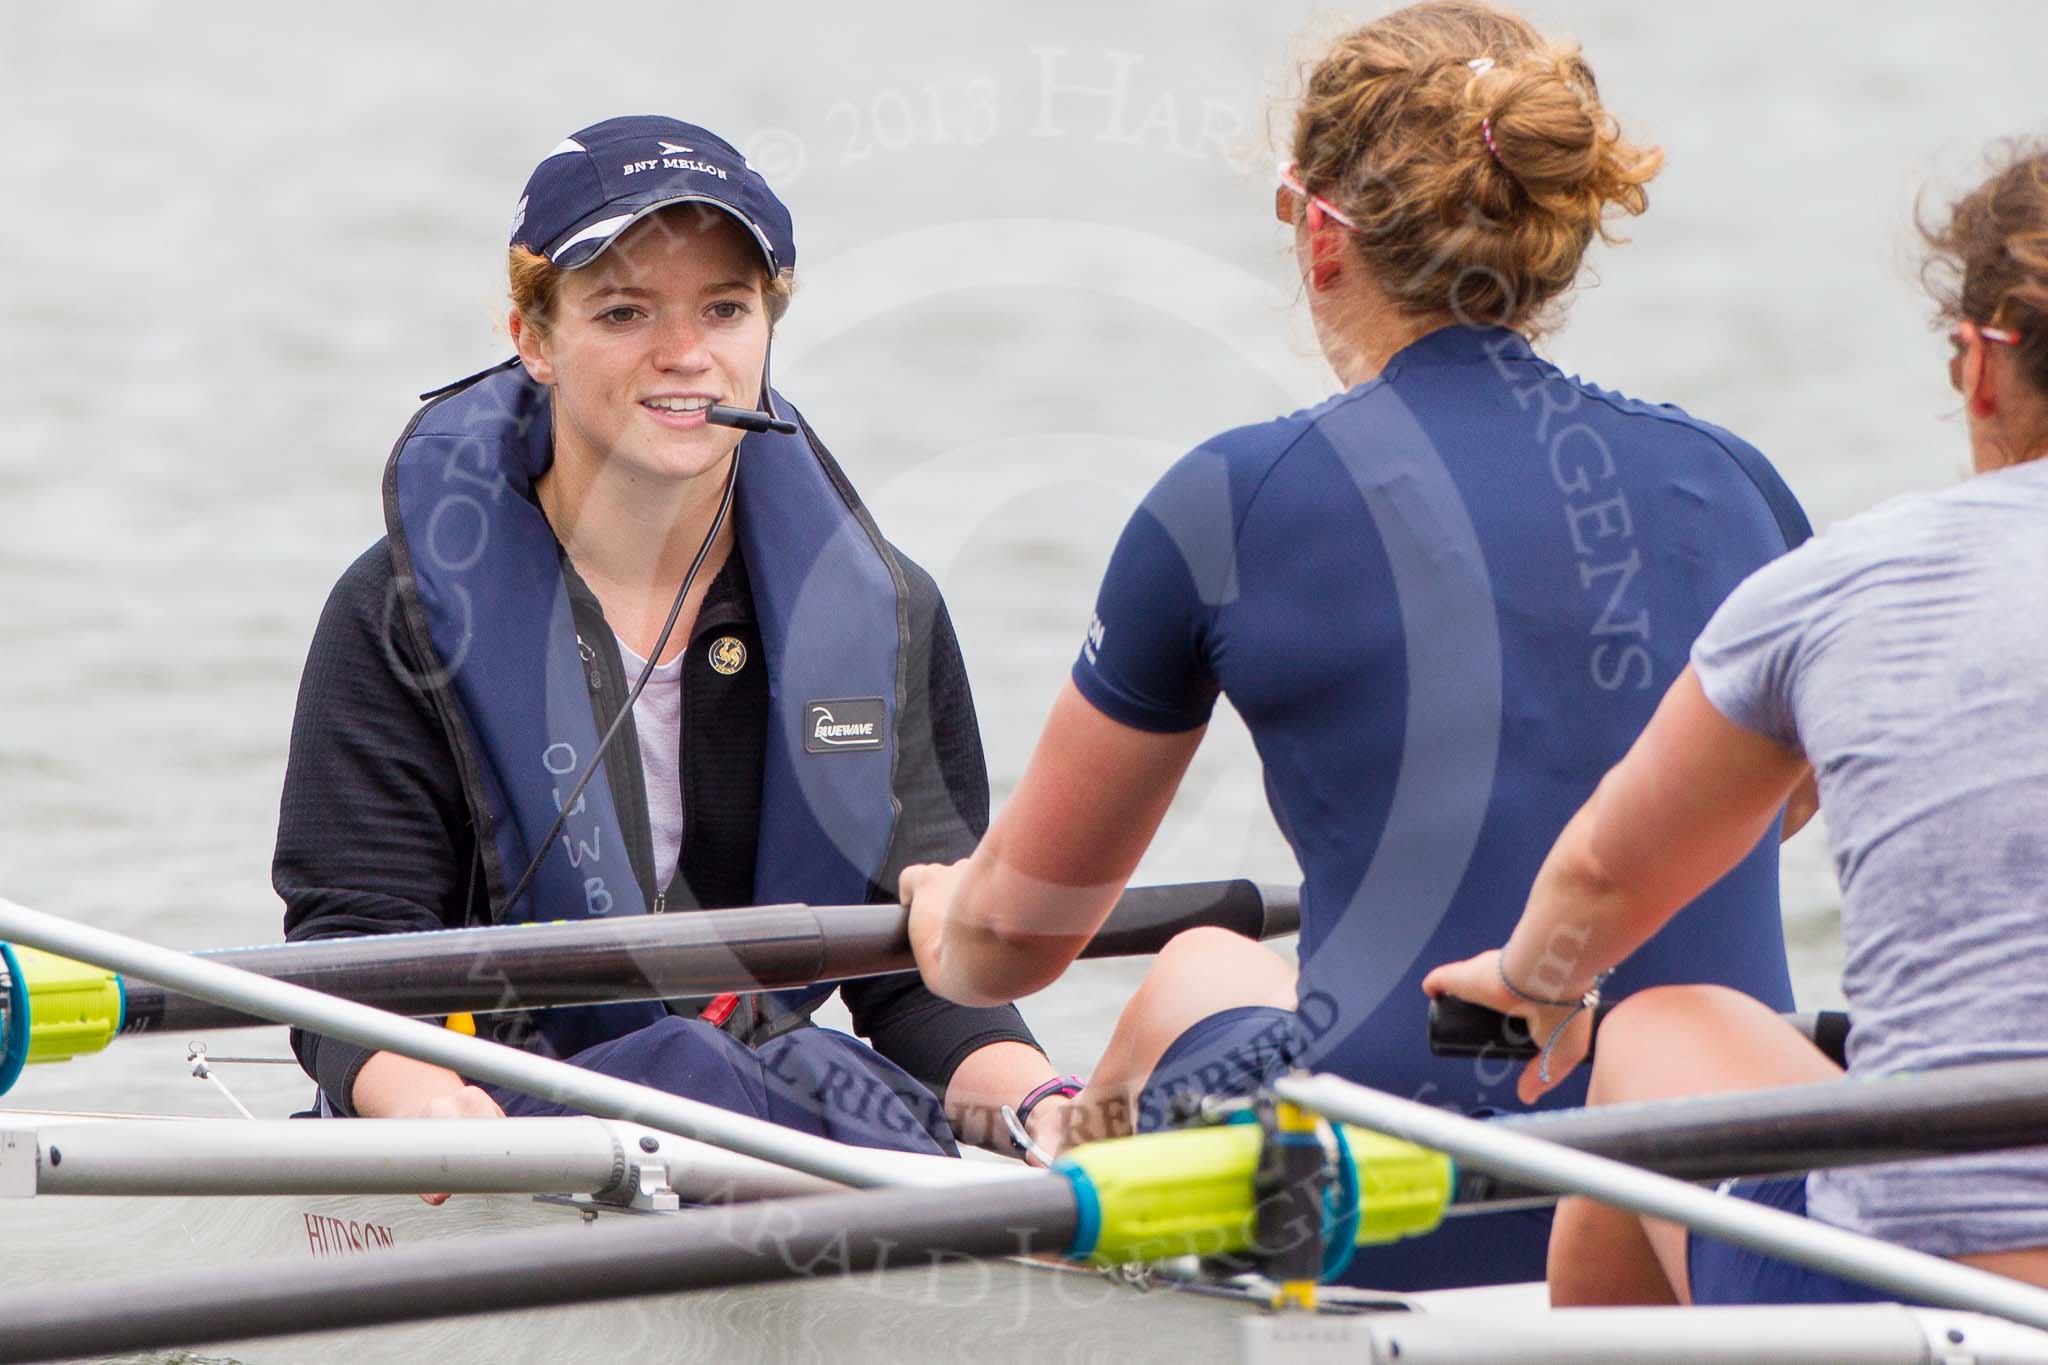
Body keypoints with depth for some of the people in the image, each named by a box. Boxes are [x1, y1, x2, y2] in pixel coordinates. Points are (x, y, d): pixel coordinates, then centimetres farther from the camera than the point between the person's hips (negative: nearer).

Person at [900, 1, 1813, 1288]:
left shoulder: (1240, 499, -1)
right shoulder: (1735, 489, 8)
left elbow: (1014, 932, 14)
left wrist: (945, 921, 39)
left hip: (1389, 1228, -3)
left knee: (1202, 972, 30)